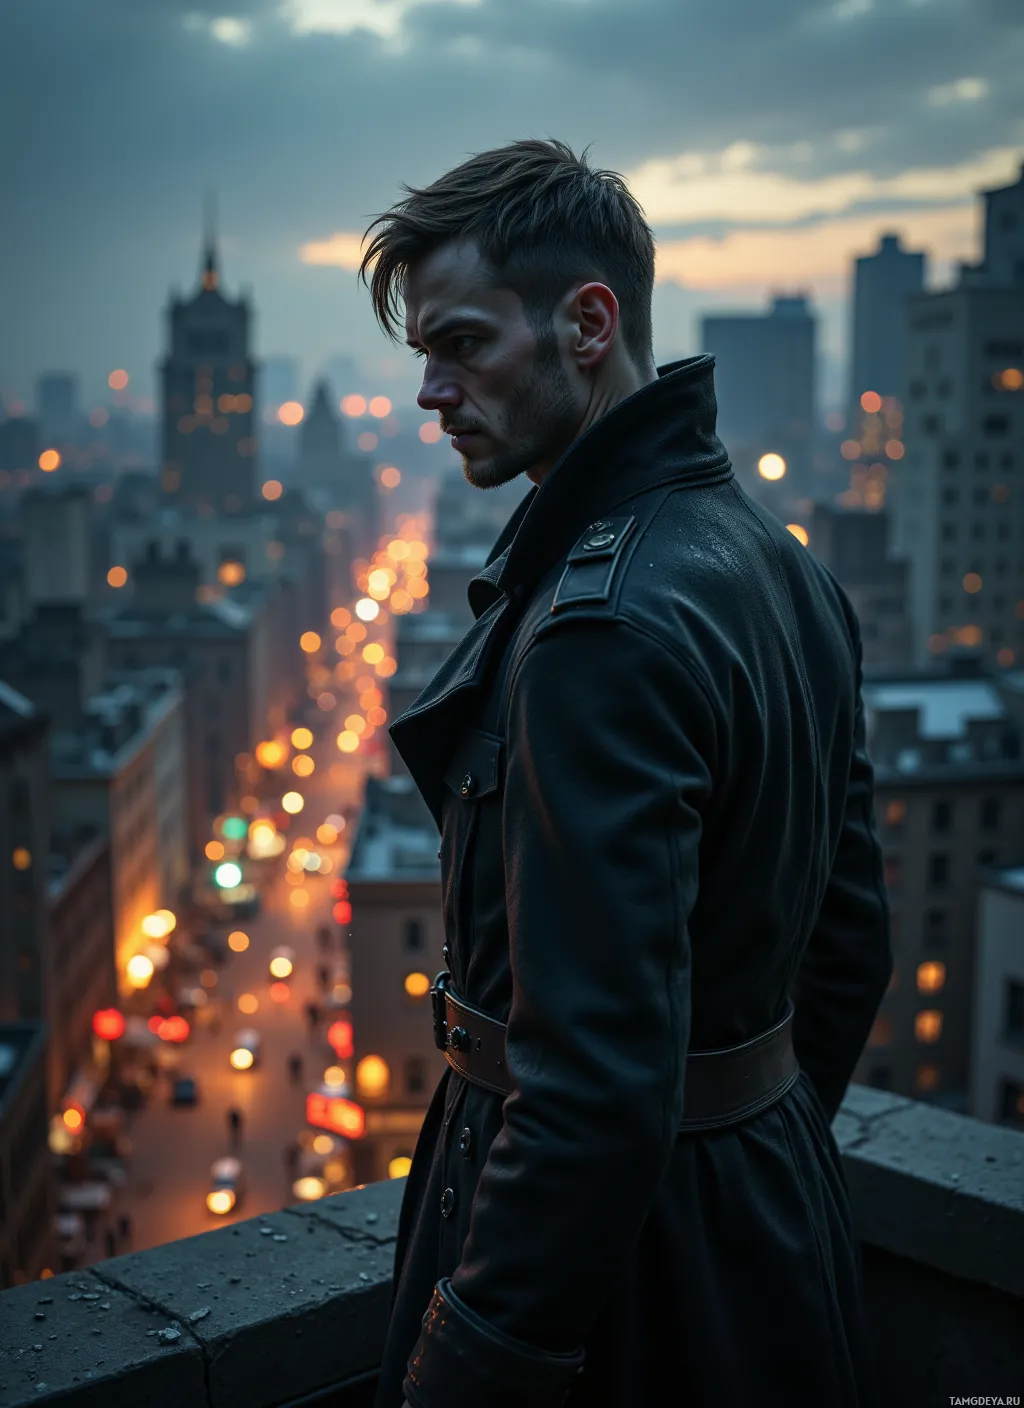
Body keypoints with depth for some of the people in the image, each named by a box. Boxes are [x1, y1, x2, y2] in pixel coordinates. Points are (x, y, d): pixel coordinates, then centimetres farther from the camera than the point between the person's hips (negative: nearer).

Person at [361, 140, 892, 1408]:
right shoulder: (785, 567, 3)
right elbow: (851, 937, 10)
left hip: (618, 1236, -9)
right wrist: (771, 1145, 19)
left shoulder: (604, 629, -27)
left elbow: (598, 1079, -30)